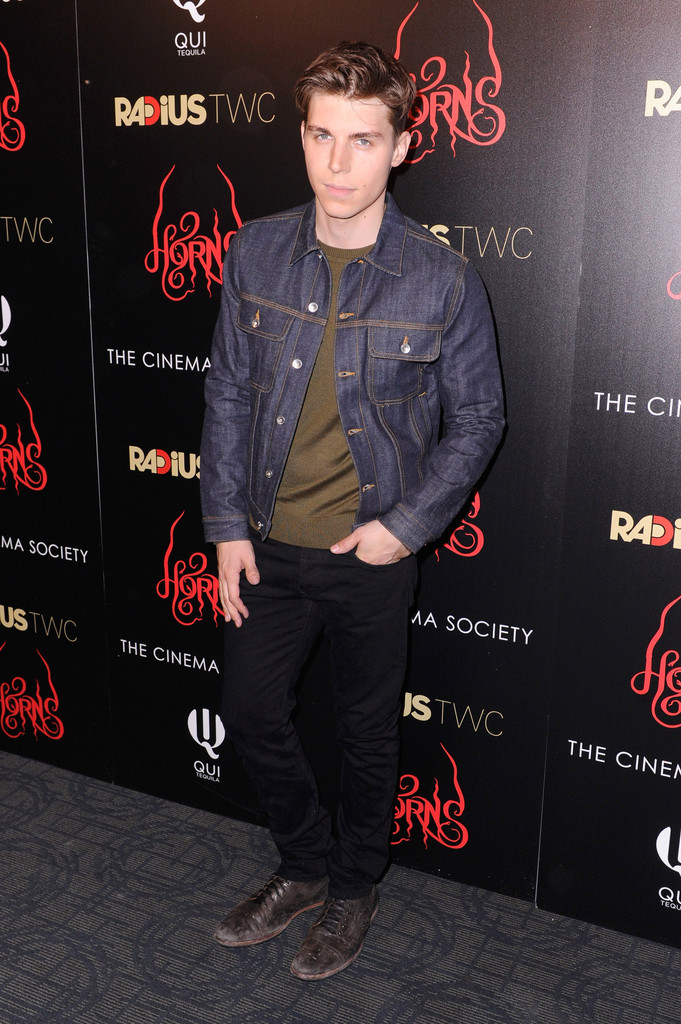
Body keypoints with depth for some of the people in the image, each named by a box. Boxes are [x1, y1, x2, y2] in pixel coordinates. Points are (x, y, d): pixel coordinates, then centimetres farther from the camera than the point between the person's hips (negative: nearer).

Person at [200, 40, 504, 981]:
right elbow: (228, 393, 3)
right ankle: (305, 867, 41)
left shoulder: (442, 279, -12)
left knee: (367, 735, 14)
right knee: (252, 712, 15)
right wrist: (226, 525, 0)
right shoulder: (256, 253, -2)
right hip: (266, 544, 4)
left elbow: (477, 417, -4)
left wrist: (406, 525, -12)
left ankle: (354, 890, 41)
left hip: (372, 553, -3)